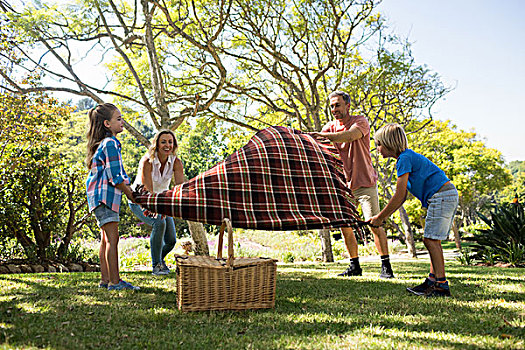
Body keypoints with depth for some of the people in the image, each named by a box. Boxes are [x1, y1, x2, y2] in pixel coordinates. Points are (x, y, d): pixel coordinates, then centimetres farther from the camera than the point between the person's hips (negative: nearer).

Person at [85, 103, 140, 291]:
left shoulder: (103, 143, 17)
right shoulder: (110, 143, -14)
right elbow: (115, 177, -17)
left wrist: (128, 189, 13)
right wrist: (131, 194, -6)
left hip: (103, 195, 10)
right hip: (104, 195, -10)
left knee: (106, 239, 12)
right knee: (112, 238, -9)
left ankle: (105, 279, 18)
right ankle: (114, 281, -7)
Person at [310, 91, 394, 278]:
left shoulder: (360, 121, -9)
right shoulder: (331, 127, 8)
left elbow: (349, 135, -31)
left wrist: (322, 135, -41)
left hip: (364, 183, -5)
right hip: (344, 185, 6)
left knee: (374, 224, -9)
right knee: (344, 225, 5)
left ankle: (386, 266, 1)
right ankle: (355, 266, 18)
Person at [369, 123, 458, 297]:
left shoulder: (404, 159, -12)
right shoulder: (408, 156, 19)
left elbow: (399, 196, -15)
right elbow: (402, 197, 18)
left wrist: (380, 217, -7)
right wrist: (383, 217, 13)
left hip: (441, 196, -10)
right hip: (449, 194, 10)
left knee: (431, 239, -10)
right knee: (432, 240, 11)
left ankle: (442, 285, -8)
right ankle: (433, 280, 15)